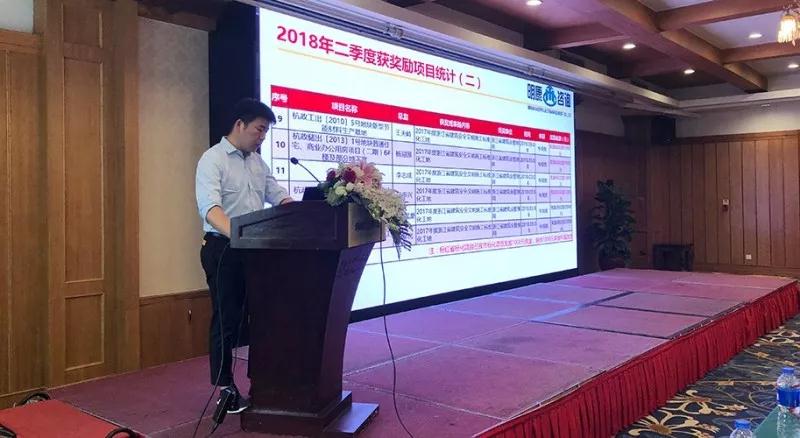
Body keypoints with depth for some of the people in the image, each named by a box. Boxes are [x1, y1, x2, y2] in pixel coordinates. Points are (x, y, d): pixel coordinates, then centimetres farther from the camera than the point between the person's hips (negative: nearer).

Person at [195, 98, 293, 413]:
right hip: (224, 249, -7)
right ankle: (226, 389, 14)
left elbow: (279, 197, 11)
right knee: (227, 320, 1)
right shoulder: (213, 159, -10)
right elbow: (210, 207, -25)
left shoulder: (258, 162, 13)